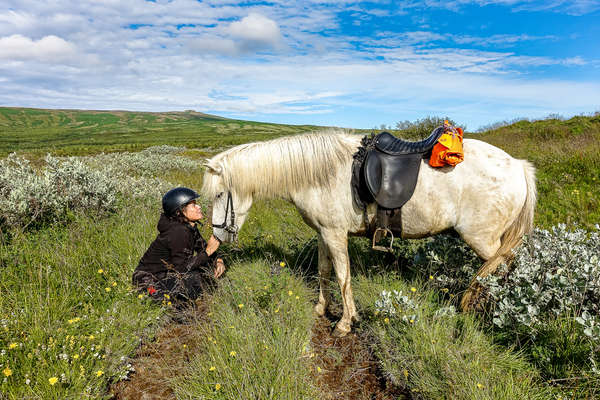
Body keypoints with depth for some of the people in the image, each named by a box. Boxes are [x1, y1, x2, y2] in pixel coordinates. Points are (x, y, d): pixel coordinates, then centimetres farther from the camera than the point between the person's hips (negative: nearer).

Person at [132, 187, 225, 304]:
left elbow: (203, 247, 10)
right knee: (193, 279, -32)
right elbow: (182, 269, -28)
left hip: (169, 271, 9)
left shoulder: (190, 226, -1)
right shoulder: (178, 232, -27)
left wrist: (218, 260, -10)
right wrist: (208, 251, -26)